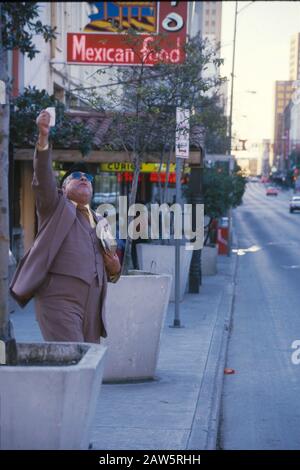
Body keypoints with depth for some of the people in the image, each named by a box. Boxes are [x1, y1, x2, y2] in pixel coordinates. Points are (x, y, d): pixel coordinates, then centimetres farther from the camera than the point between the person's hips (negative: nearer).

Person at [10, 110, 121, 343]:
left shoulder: (101, 222, 23)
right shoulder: (56, 208, 9)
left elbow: (108, 270, 31)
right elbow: (43, 178, -10)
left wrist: (115, 269, 5)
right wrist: (43, 136, -25)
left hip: (92, 305, 6)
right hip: (60, 300, -6)